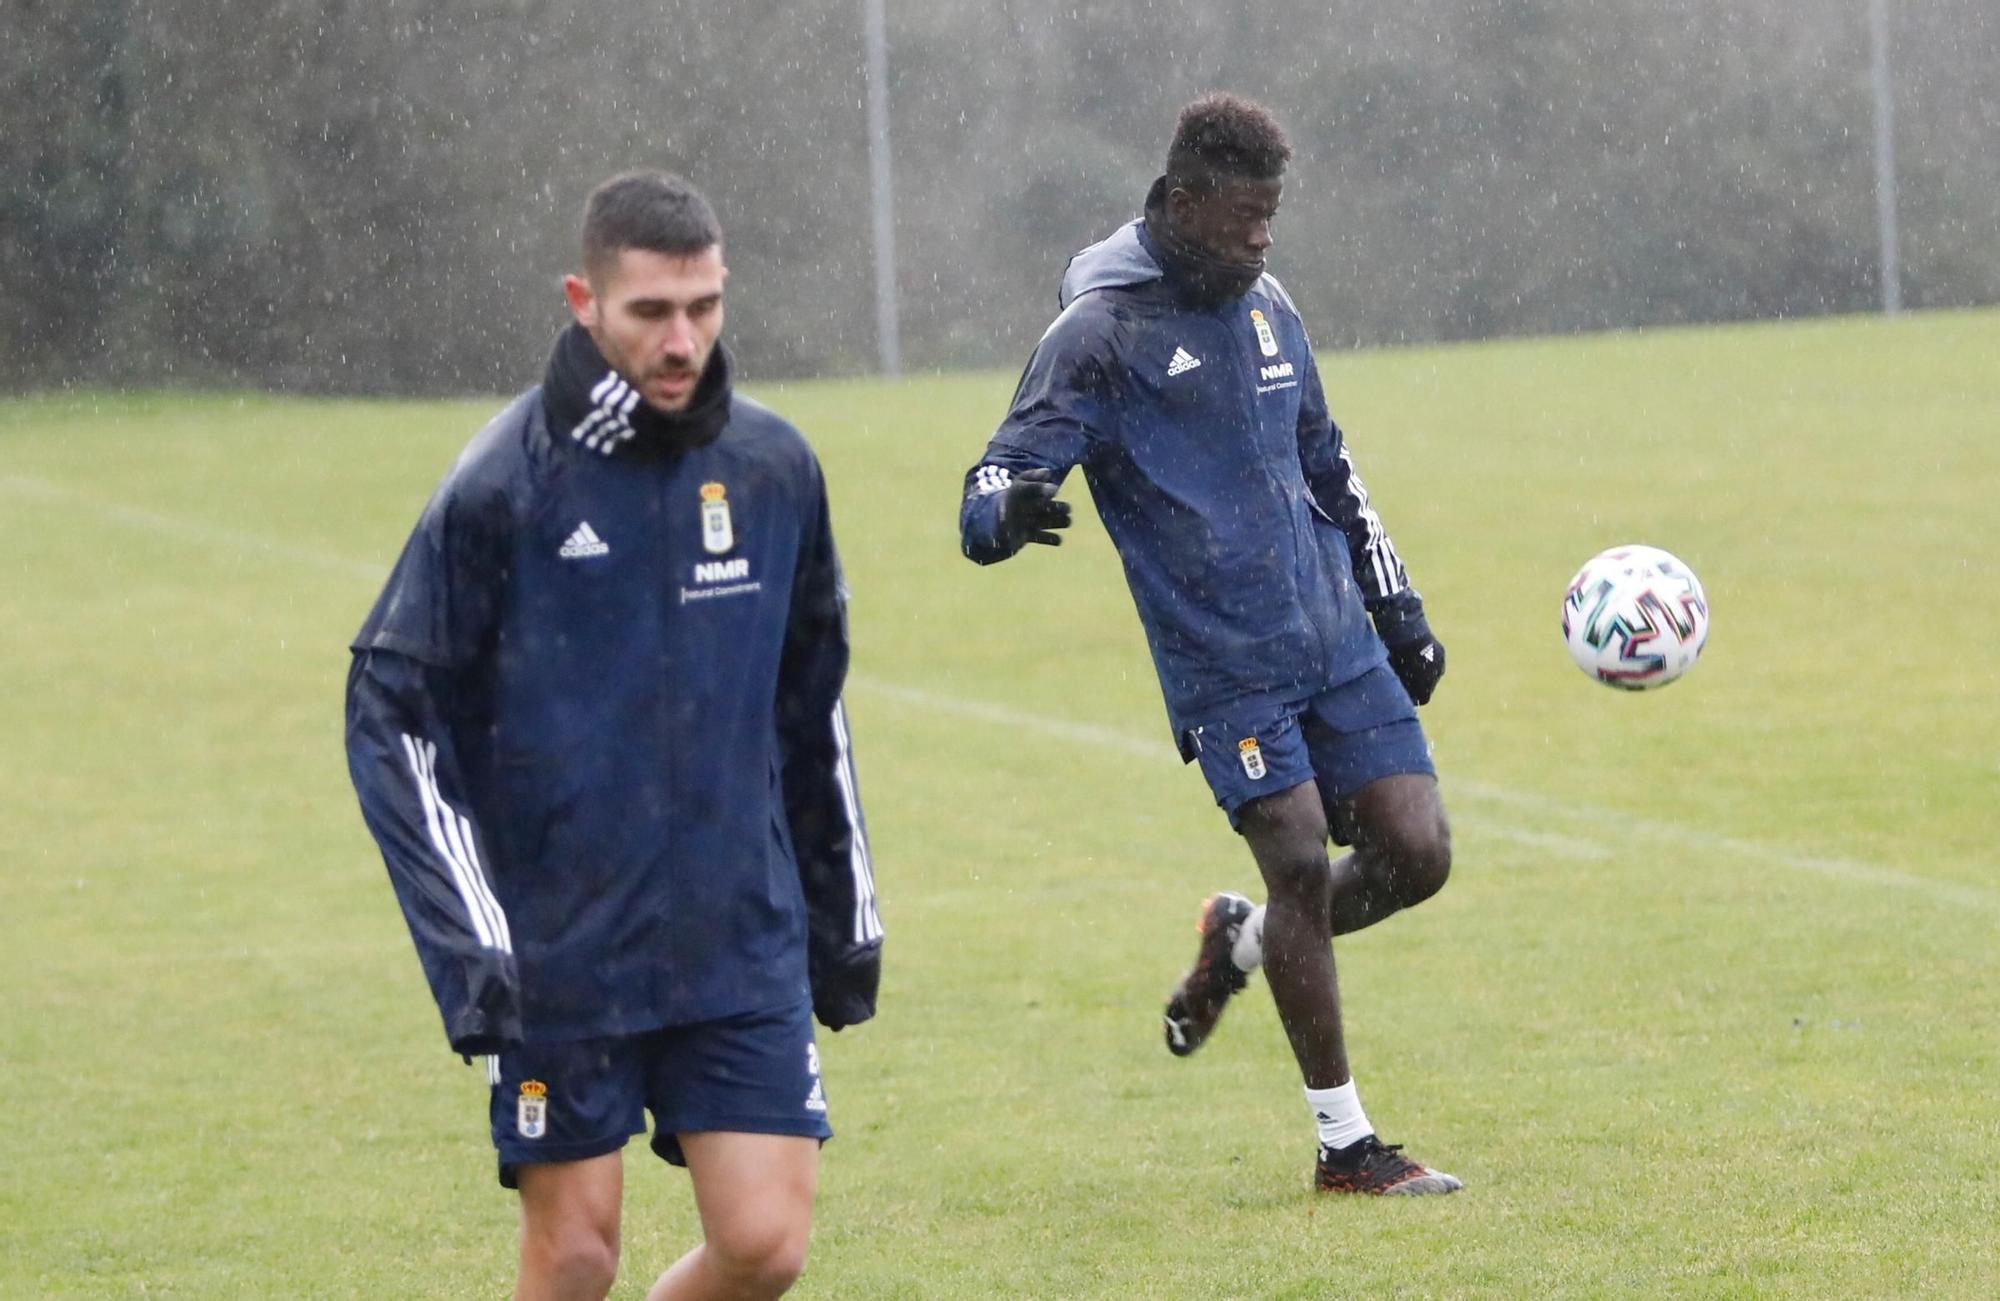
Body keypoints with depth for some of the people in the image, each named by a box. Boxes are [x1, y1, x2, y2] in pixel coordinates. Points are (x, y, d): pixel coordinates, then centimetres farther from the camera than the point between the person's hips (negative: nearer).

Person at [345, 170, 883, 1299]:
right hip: (558, 954, -3)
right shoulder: (505, 484, -9)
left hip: (744, 941, 3)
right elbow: (394, 709, -7)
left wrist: (845, 911, 18)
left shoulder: (776, 467, 3)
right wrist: (466, 940, -15)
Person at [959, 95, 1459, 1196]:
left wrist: (1398, 609, 26)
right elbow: (990, 495, -12)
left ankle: (1242, 942, 25)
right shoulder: (1100, 331, -7)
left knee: (1416, 854, -4)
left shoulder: (1266, 310, 14)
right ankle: (1344, 1145, -2)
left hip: (1338, 643, 6)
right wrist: (1010, 511, -37)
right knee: (1300, 864, -13)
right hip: (1223, 667, -6)